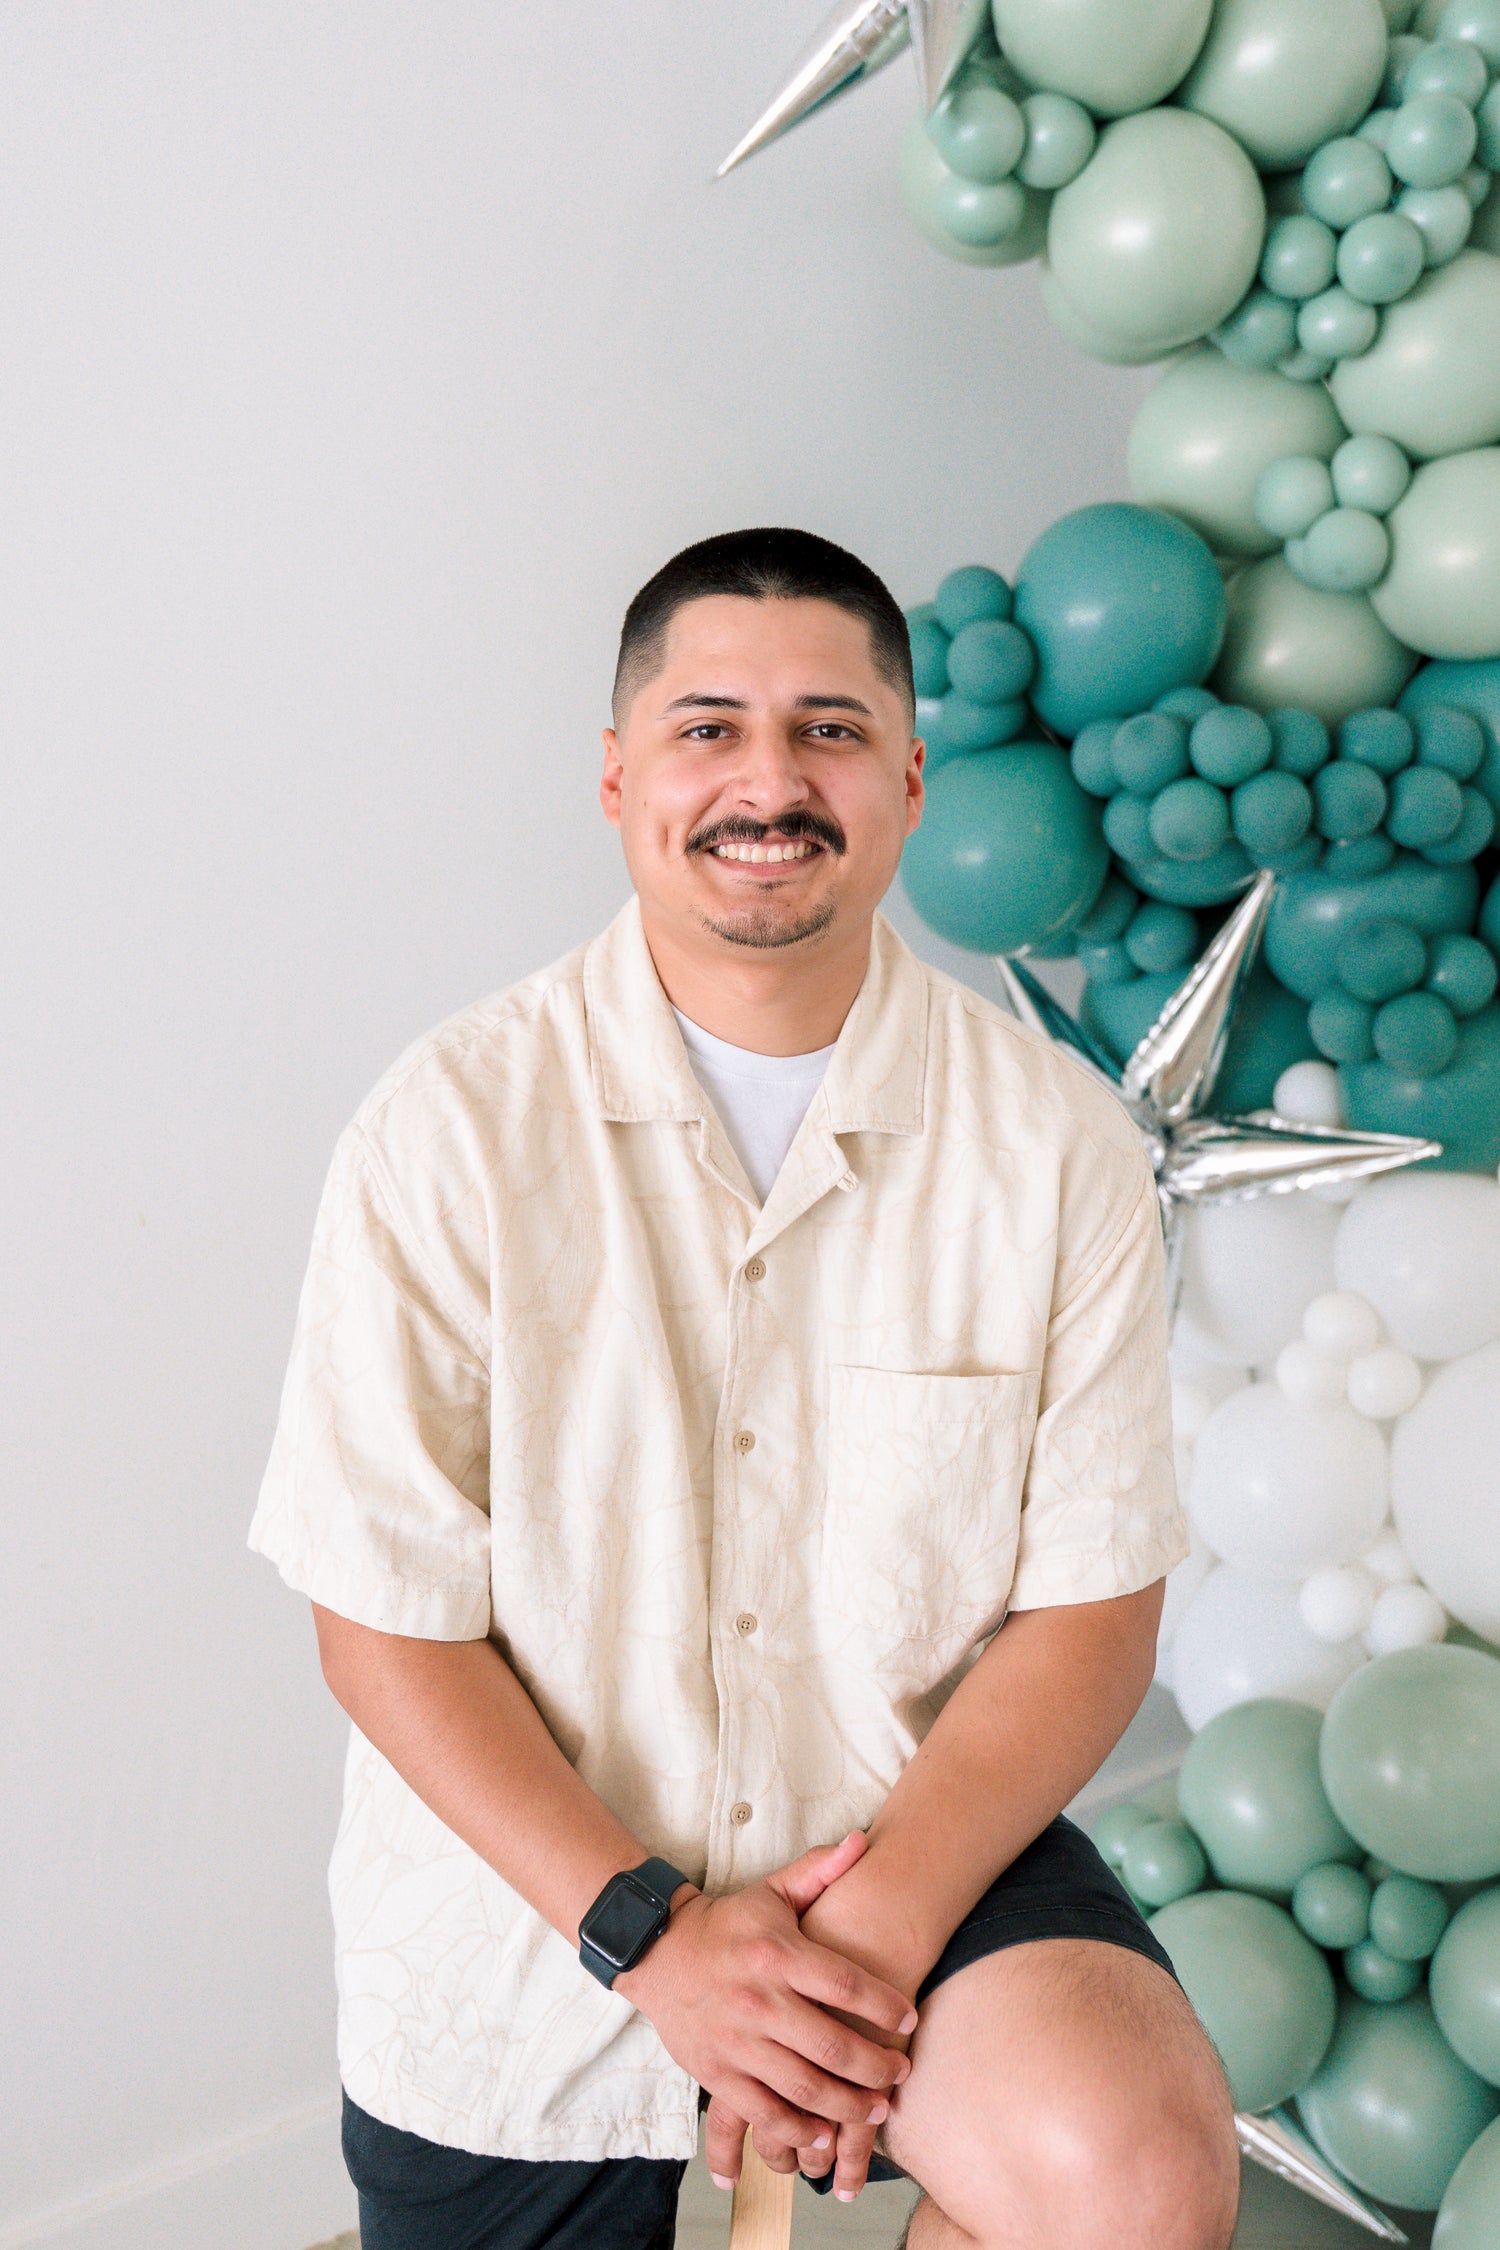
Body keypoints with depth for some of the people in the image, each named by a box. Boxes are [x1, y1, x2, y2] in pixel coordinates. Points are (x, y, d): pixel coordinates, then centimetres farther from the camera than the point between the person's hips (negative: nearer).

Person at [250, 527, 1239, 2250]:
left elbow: (1091, 1604, -6)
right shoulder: (449, 1131, -12)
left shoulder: (1057, 1141, -7)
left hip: (923, 1842, 0)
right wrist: (644, 1933, -17)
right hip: (528, 1902, 1)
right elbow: (386, 1622, -10)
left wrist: (880, 1923, -17)